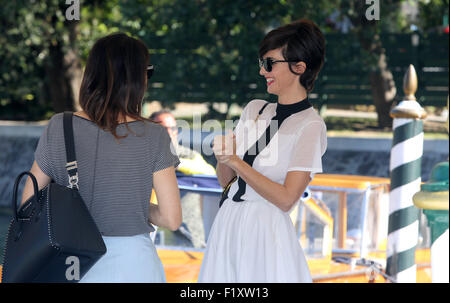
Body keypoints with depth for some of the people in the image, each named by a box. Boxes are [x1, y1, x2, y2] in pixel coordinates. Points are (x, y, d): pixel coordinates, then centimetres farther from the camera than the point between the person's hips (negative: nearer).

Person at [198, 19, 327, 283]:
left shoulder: (310, 126, -10)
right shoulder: (254, 110, 10)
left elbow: (286, 199, -17)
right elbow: (226, 181, 13)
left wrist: (236, 161, -15)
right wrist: (223, 156, -9)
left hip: (267, 230, -6)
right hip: (228, 223, 6)